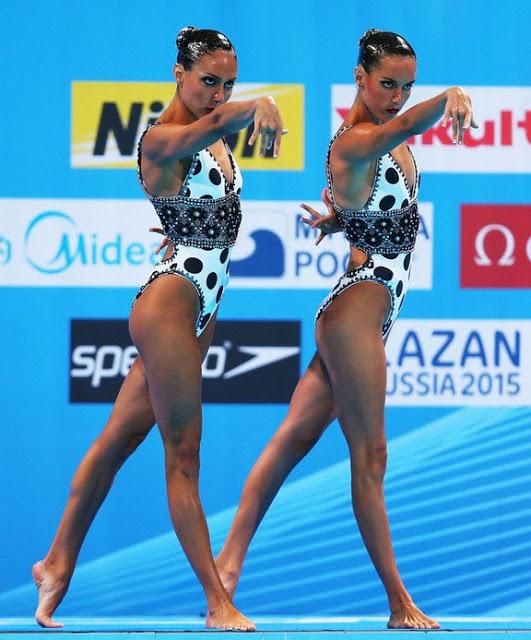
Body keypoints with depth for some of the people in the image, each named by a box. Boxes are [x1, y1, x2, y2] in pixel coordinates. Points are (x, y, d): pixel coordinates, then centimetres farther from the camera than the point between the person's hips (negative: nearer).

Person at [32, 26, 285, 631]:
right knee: (183, 453, -4)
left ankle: (58, 563, 22)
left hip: (201, 310, 9)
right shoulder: (161, 139, -17)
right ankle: (218, 602, -3)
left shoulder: (215, 138, 16)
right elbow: (210, 124, -35)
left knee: (122, 435, 14)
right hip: (169, 302, -9)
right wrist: (260, 107, -54)